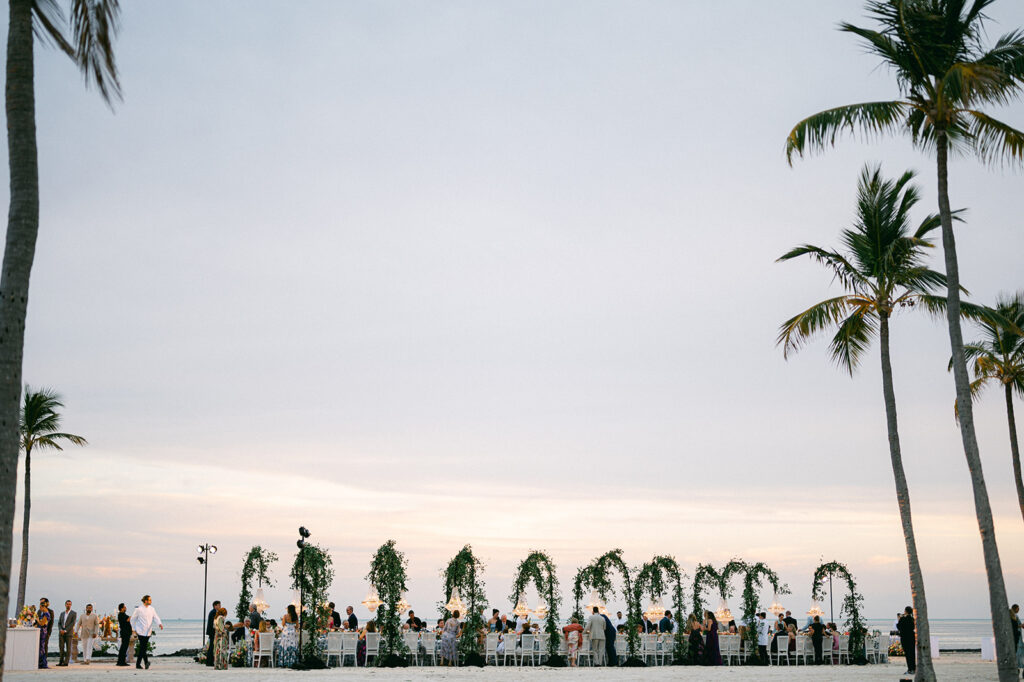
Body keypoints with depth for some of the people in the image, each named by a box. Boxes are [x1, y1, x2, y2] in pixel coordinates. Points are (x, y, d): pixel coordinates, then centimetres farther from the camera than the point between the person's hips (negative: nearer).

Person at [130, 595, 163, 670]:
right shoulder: (139, 609, -7)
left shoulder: (152, 609, 8)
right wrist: (134, 629, 4)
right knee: (143, 647, -13)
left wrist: (160, 624, -18)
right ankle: (146, 662, -18)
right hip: (141, 631, -5)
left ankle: (138, 663, 17)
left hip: (148, 632, 5)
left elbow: (155, 617, 1)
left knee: (143, 648, 8)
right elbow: (133, 619, 2)